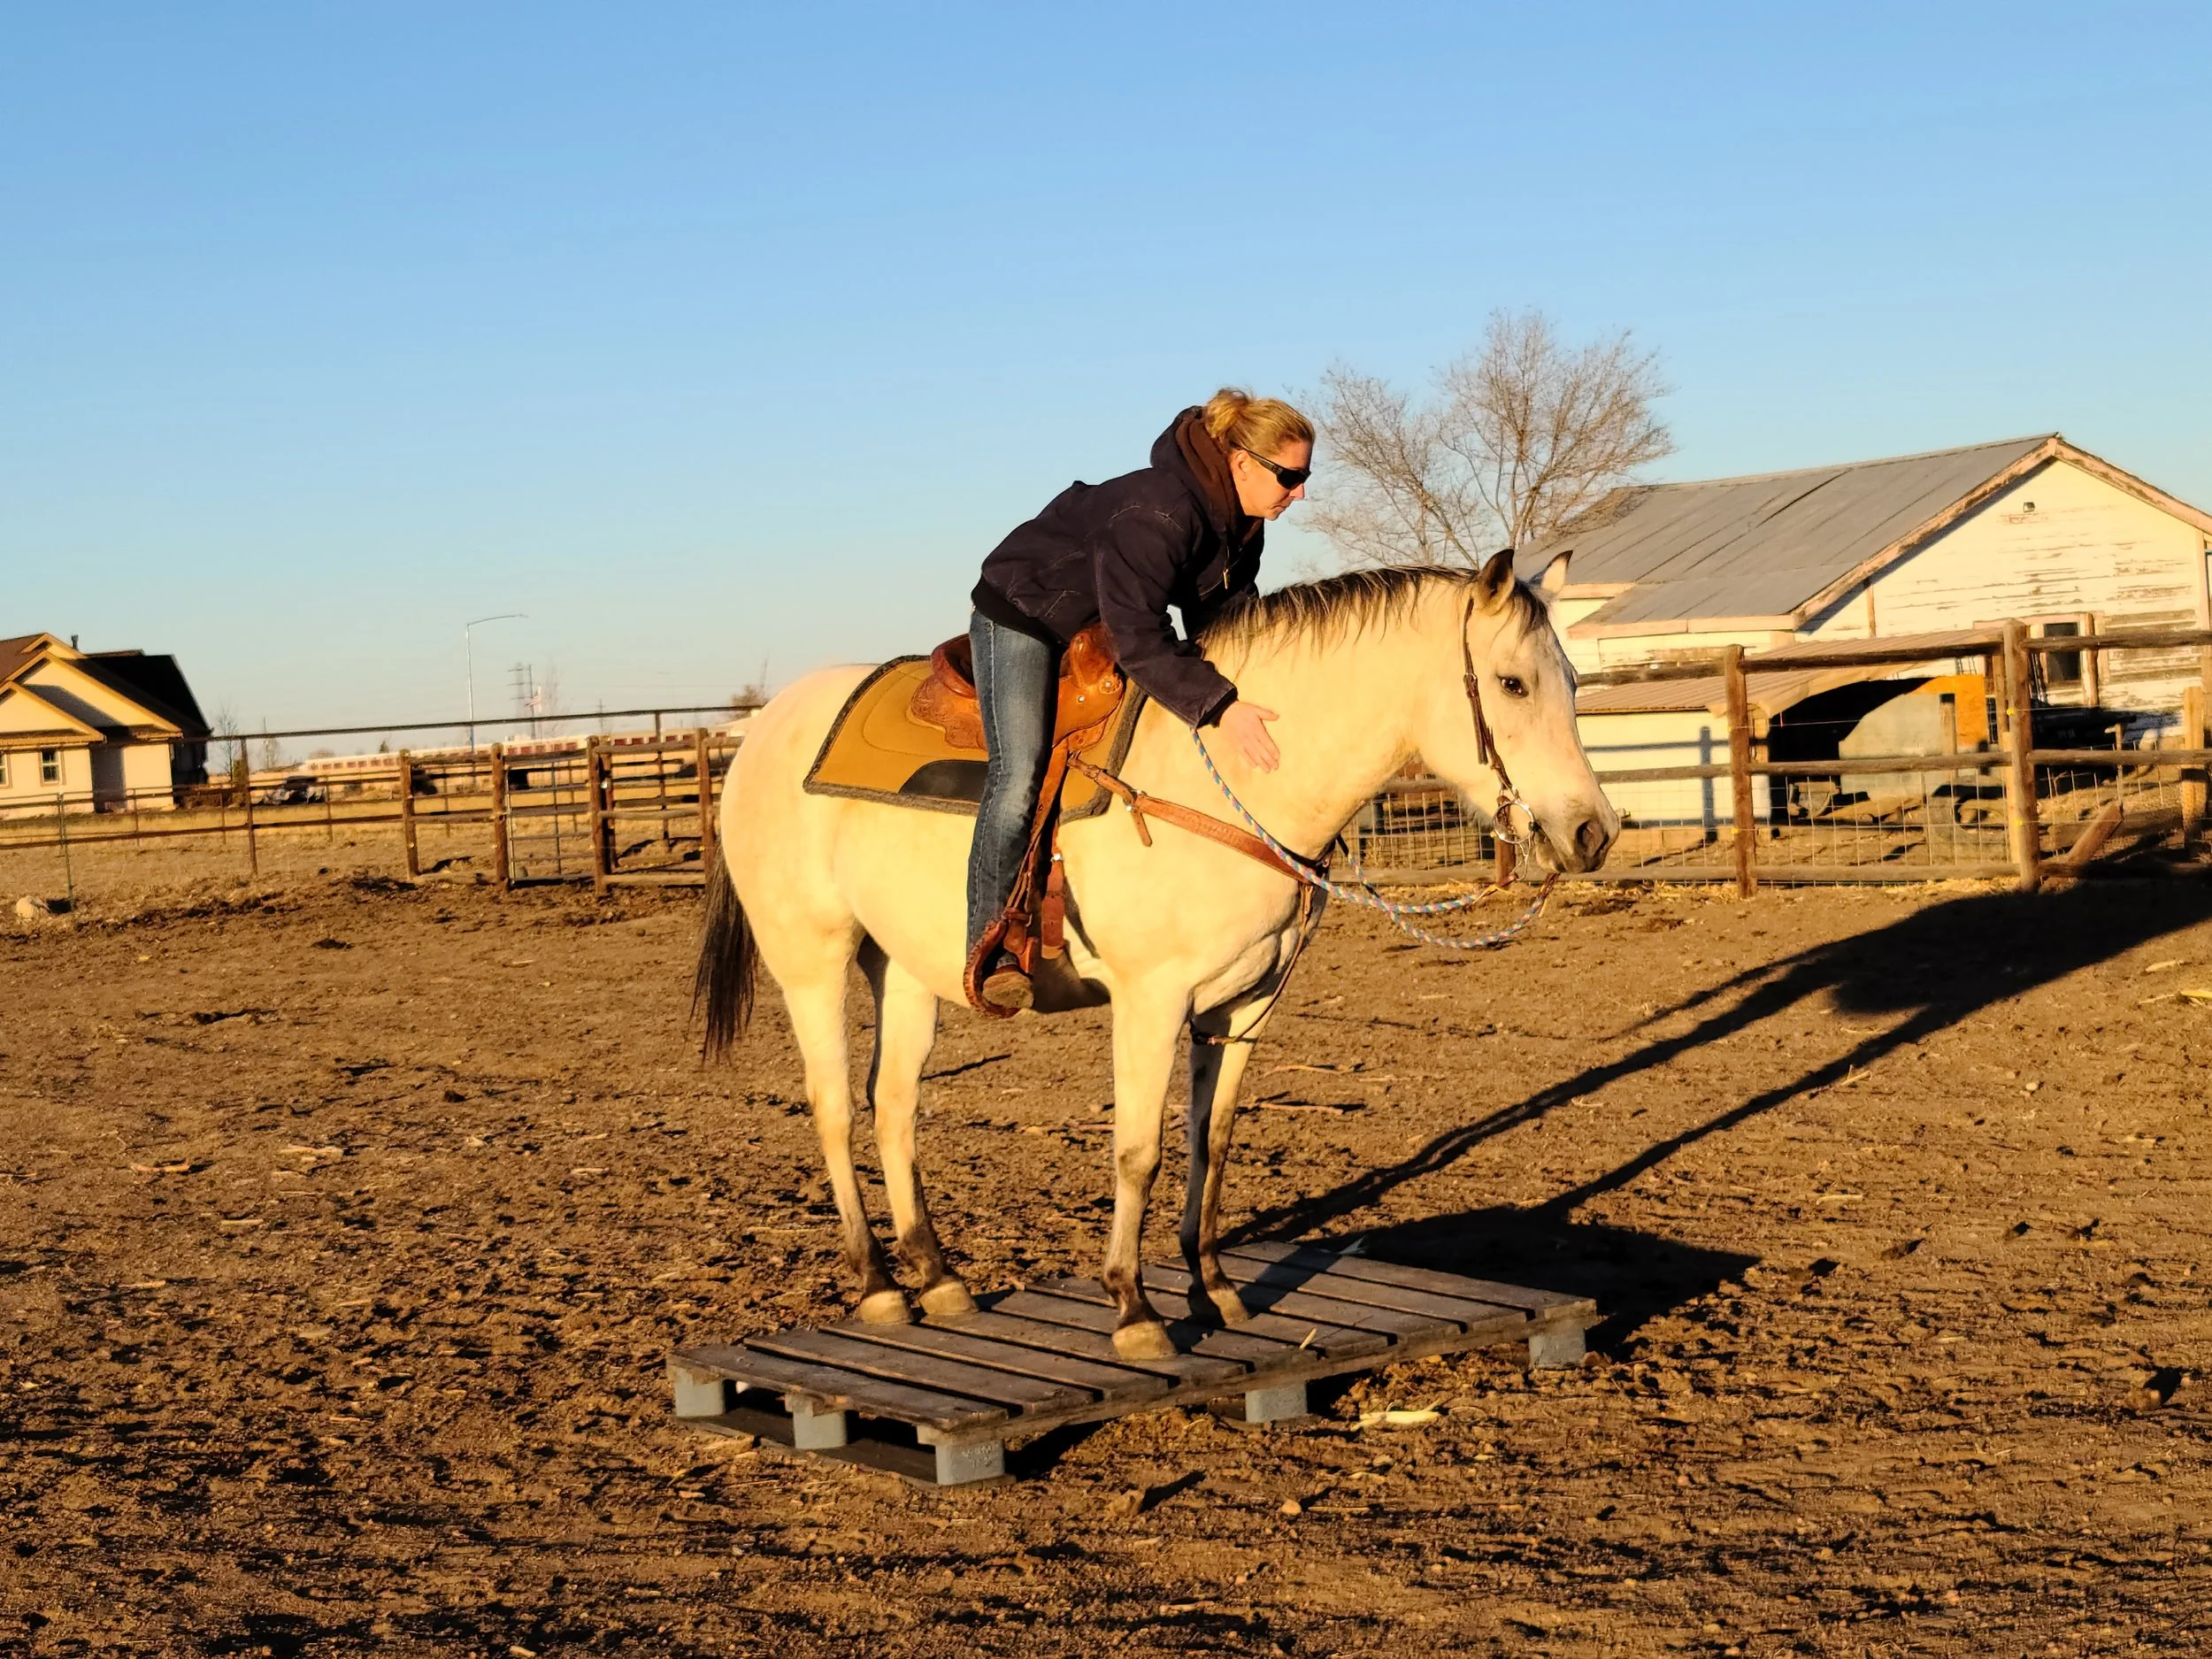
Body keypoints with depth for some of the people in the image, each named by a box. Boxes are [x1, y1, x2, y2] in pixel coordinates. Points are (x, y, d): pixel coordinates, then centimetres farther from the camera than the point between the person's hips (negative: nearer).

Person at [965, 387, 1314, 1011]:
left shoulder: (1242, 526, -7)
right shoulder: (1154, 512, -35)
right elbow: (1138, 640, -40)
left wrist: (1242, 695, -12)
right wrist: (1219, 707, -46)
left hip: (1106, 626, 9)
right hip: (1024, 614, -9)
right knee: (1020, 773, -21)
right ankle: (990, 945, -17)